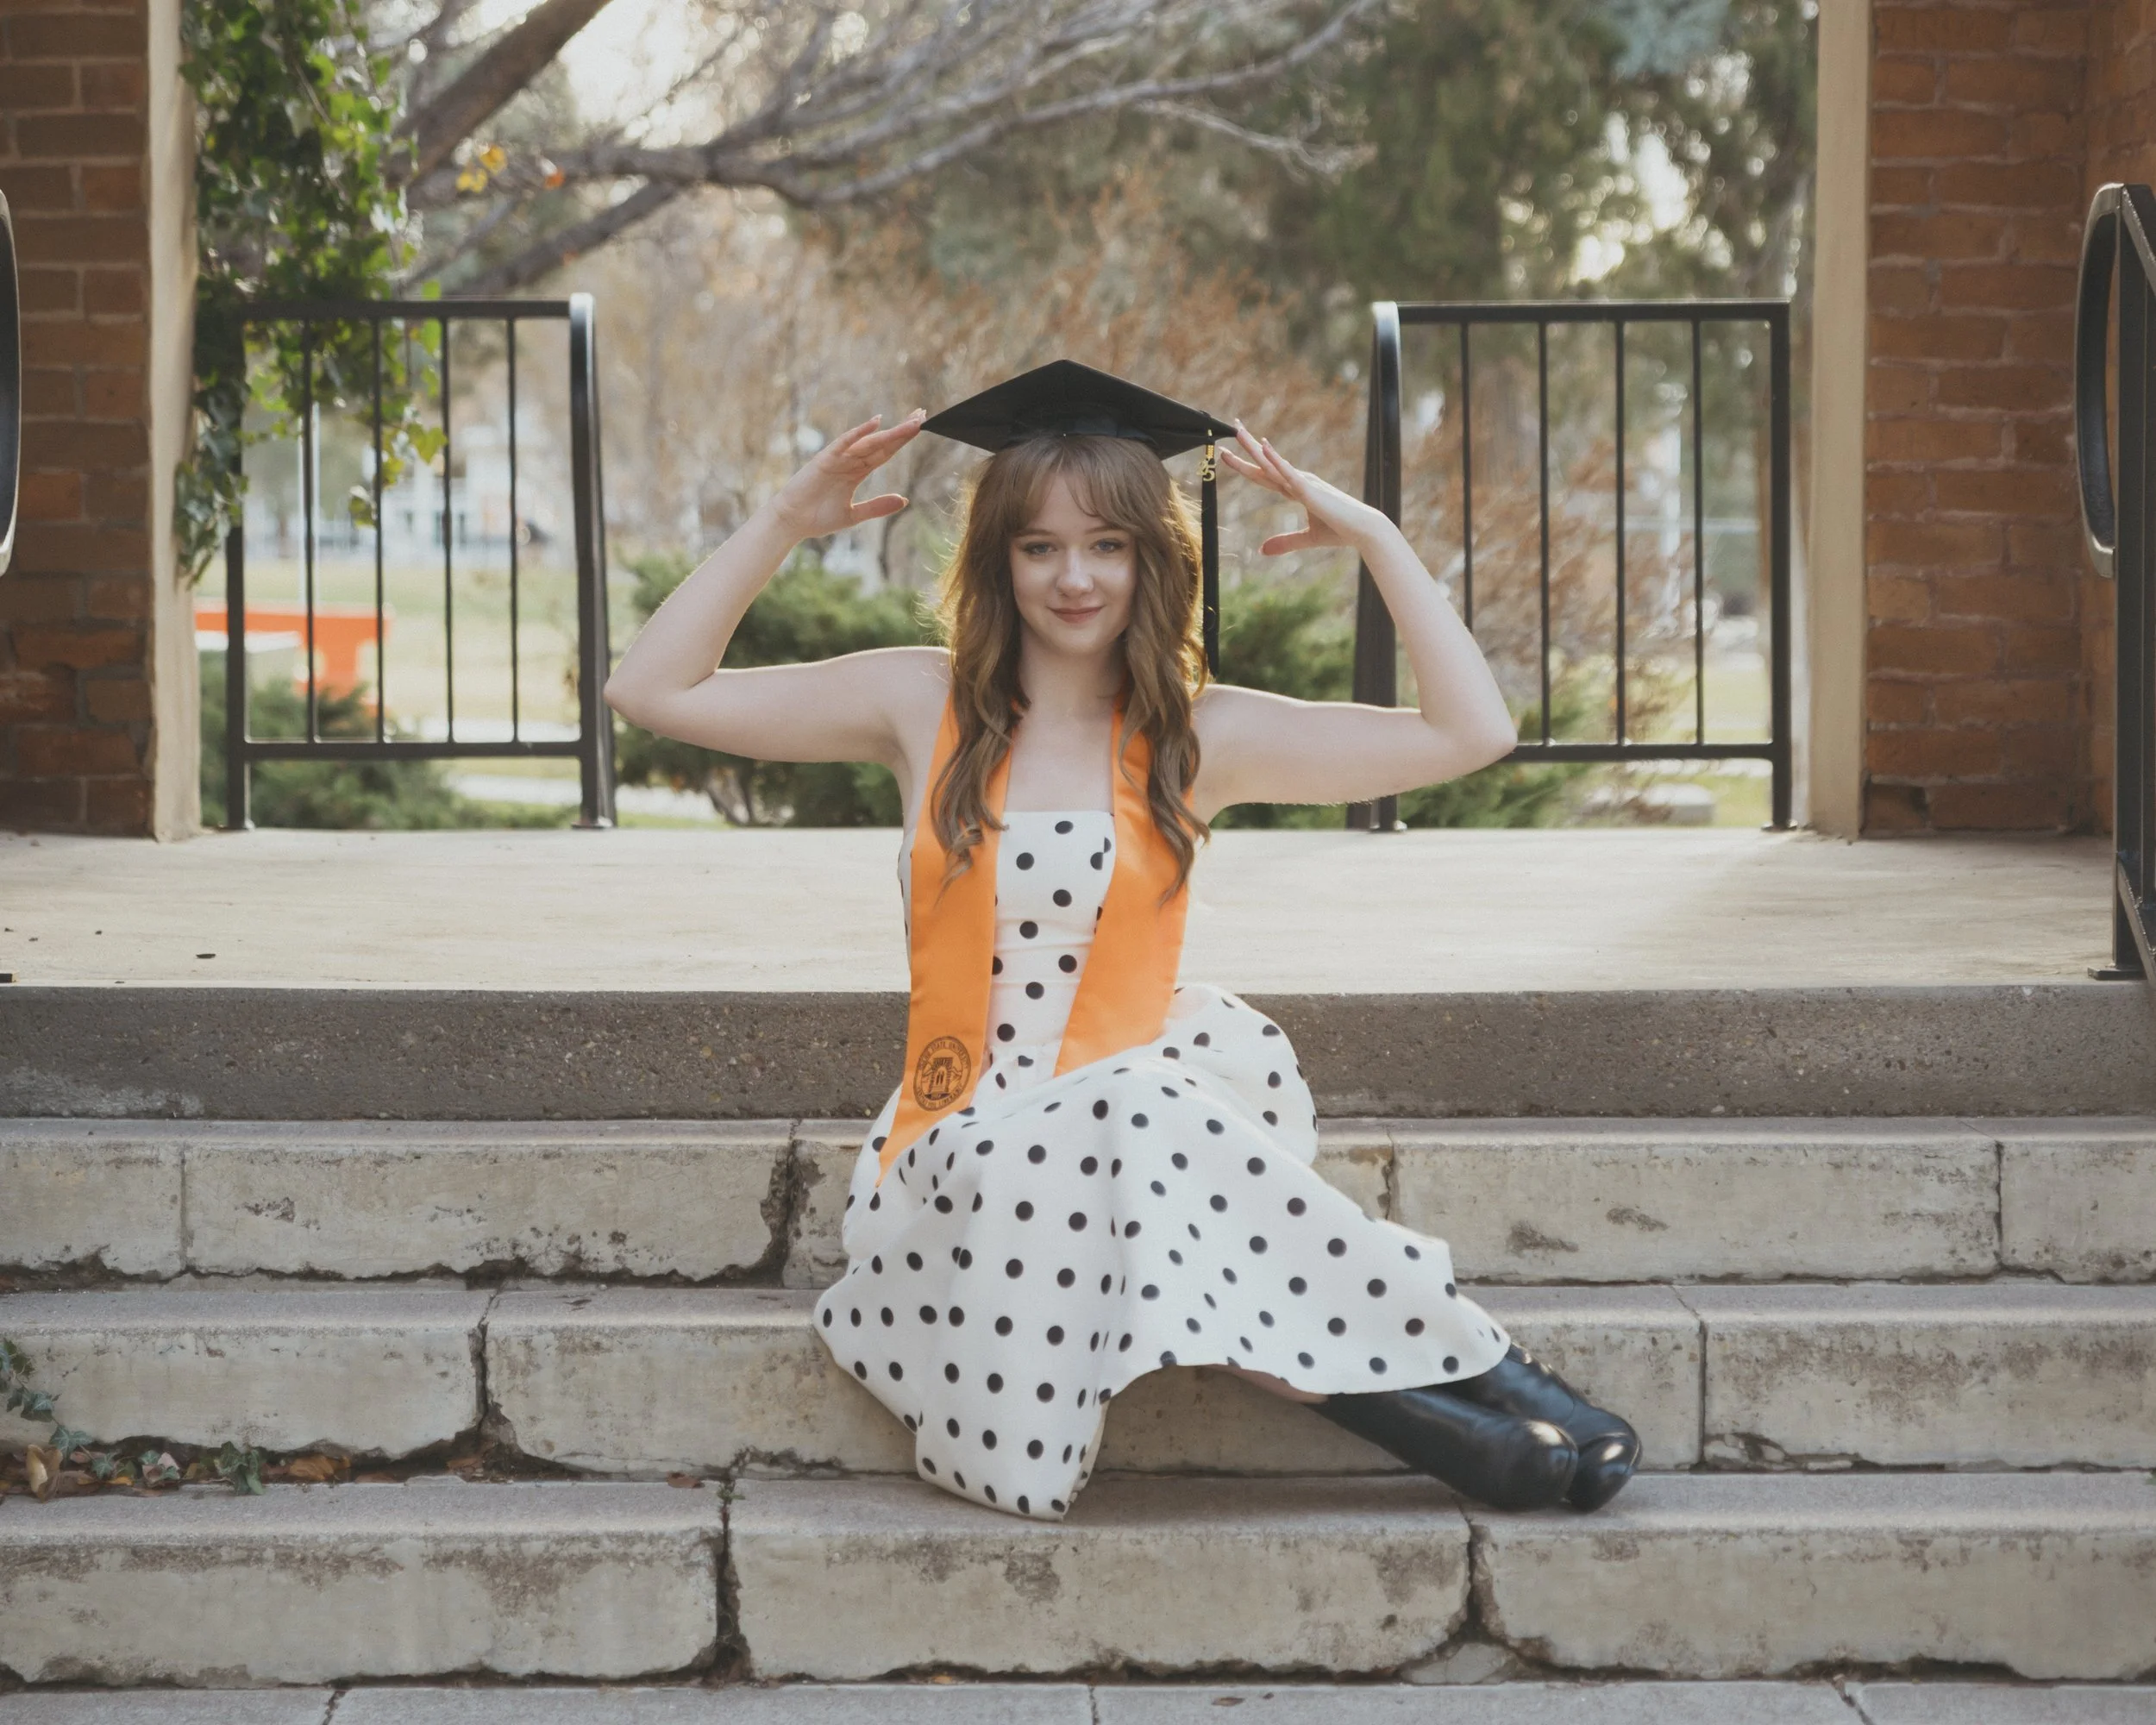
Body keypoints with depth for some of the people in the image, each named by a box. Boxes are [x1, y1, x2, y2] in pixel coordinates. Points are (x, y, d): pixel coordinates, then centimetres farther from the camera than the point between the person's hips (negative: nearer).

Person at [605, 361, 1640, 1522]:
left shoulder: (1198, 737, 7)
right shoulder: (926, 706, 8)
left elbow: (1472, 733, 3)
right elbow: (651, 691, 8)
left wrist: (1373, 538, 3)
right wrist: (785, 524, 5)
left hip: (1139, 1094, 0)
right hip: (969, 1140, 0)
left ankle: (1482, 1383, -32)